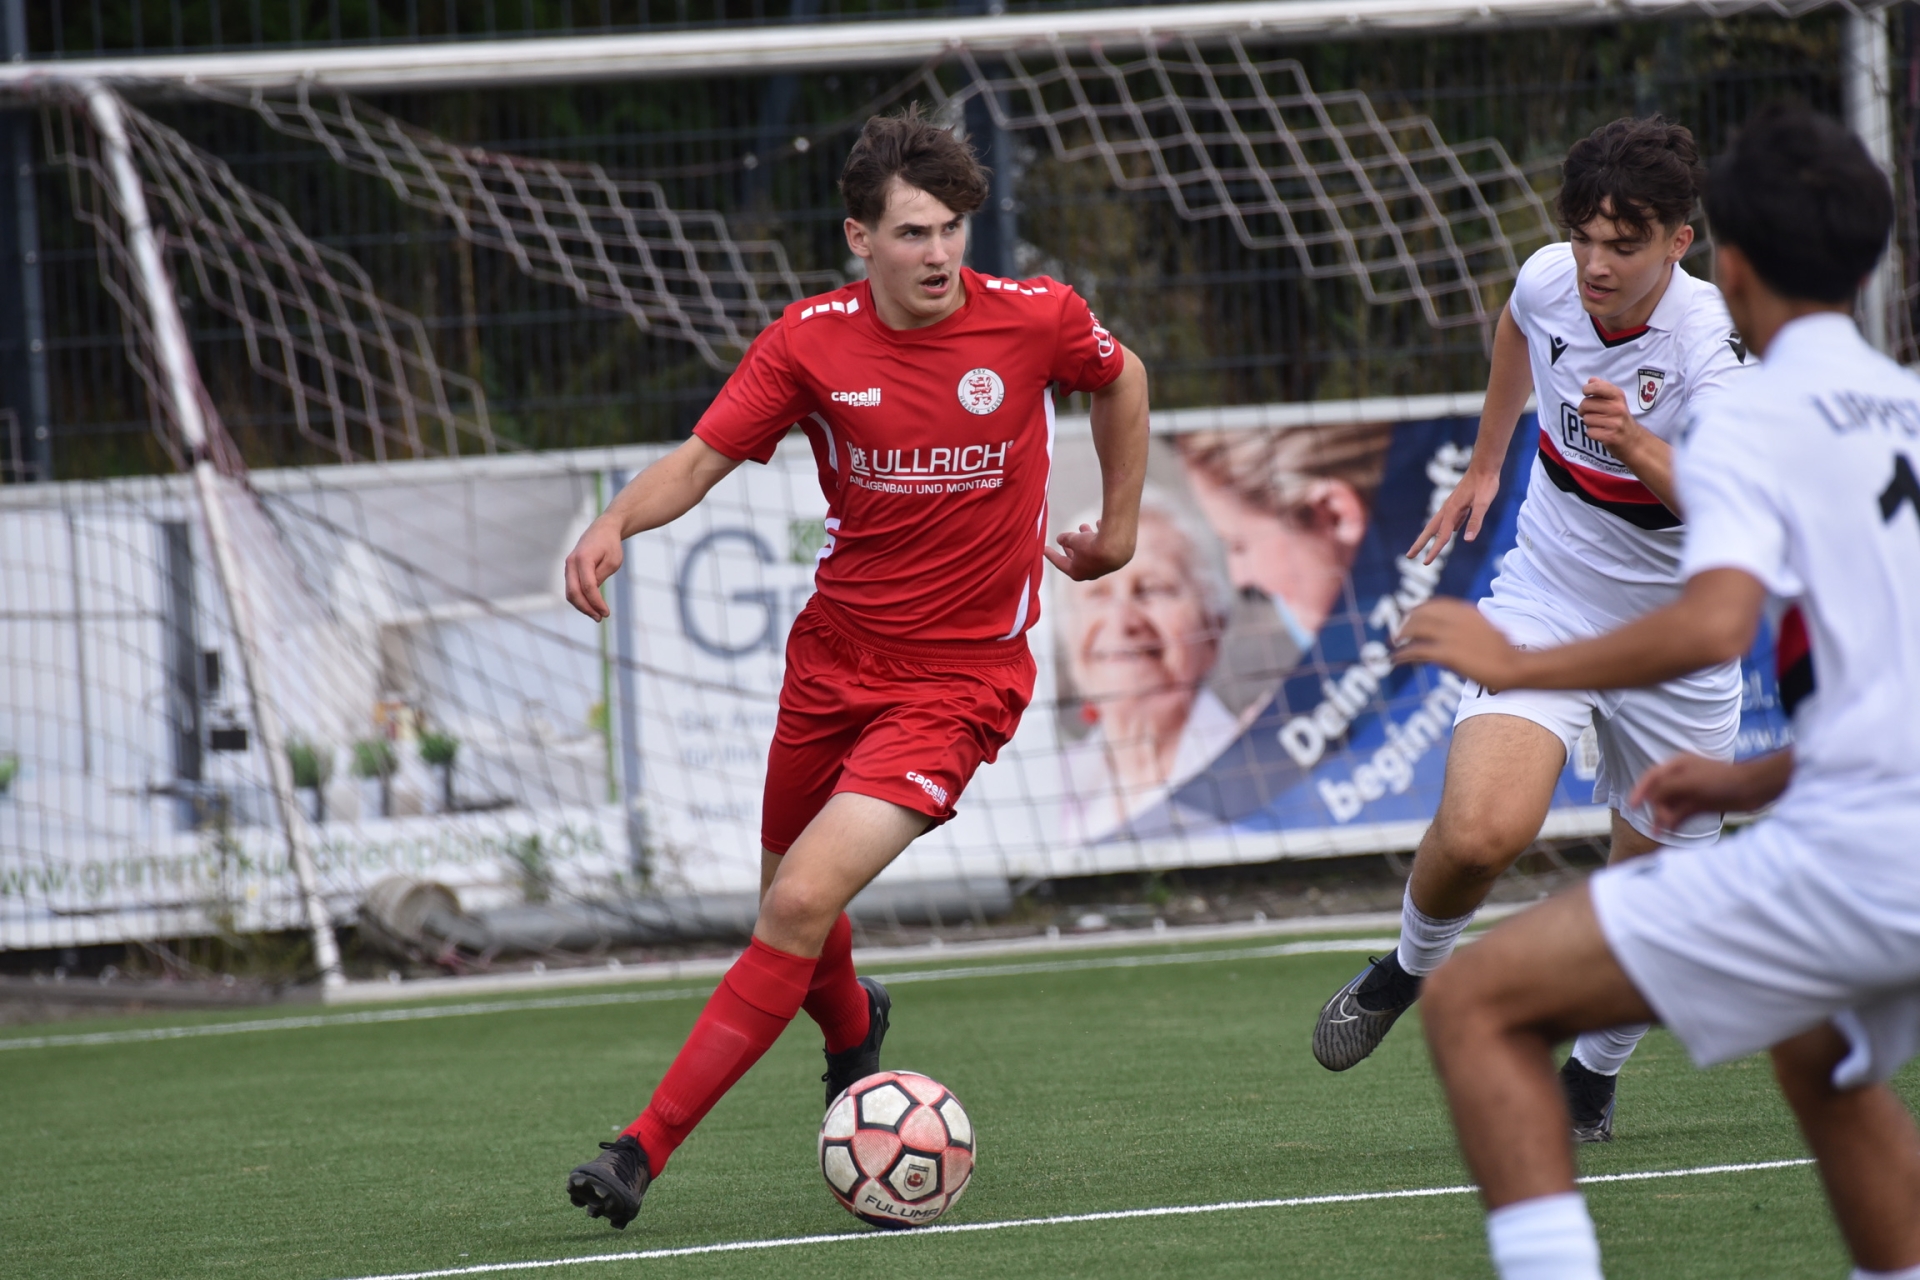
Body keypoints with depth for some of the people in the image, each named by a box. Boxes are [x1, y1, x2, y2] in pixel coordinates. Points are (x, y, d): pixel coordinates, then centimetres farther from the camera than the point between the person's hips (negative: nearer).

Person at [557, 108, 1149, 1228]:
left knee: (802, 907, -18)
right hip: (834, 658, 3)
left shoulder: (1037, 318, -10)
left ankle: (647, 1149, -15)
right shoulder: (811, 341, -8)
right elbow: (702, 460, -5)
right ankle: (854, 1027, 56)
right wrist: (617, 523, -25)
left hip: (959, 680, -3)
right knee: (789, 902, 17)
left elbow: (1122, 377, 13)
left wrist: (1119, 529, 16)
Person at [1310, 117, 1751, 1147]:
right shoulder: (1551, 280, -11)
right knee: (1479, 832, -23)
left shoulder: (1710, 345, -26)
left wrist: (1635, 447, -58)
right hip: (1543, 610, 2)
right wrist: (1485, 465, 27)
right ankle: (1409, 966, 8)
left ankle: (1592, 1075, 37)